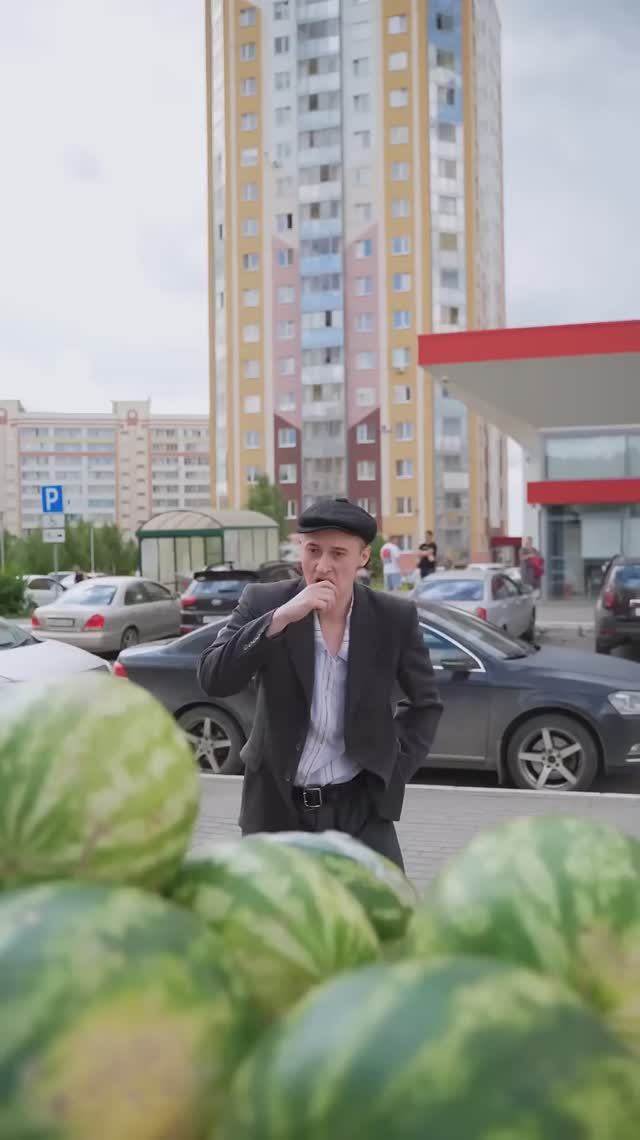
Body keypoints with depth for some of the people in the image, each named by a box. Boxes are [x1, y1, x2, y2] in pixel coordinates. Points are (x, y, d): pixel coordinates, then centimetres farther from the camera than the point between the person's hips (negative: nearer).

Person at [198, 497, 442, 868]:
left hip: (360, 805, 0)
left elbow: (426, 703, 9)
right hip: (278, 806, 0)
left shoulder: (395, 617, -5)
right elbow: (213, 680, -19)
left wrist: (395, 768, -1)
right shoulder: (264, 602, -8)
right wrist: (279, 618, -27)